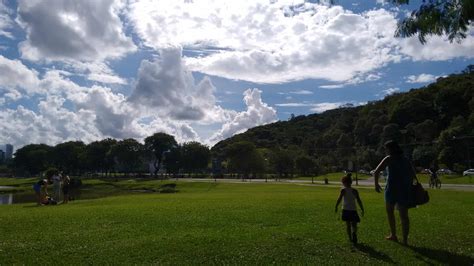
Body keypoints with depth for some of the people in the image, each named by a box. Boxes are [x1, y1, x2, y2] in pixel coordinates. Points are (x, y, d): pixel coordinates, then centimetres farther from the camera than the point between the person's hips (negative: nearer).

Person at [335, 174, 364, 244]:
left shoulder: (343, 190, -3)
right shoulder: (355, 191, 5)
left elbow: (339, 199, -13)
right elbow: (359, 201, 5)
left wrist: (336, 207, -5)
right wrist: (362, 209, 12)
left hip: (346, 210, -1)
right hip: (353, 210, 2)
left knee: (348, 225, 11)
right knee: (354, 224, 7)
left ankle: (350, 238, 10)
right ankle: (354, 232, -23)